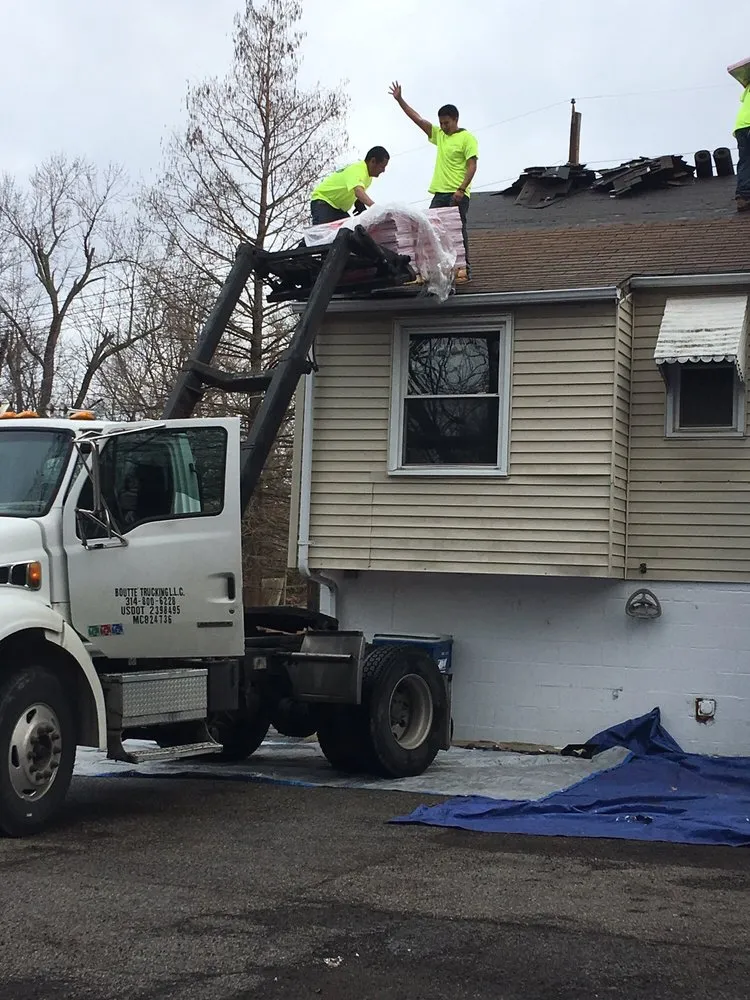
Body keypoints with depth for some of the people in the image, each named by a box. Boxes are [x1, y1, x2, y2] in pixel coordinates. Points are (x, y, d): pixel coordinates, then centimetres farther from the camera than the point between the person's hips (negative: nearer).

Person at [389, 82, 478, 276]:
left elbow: (472, 166, -9)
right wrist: (399, 100, 15)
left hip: (457, 195, -7)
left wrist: (461, 189, -20)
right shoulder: (439, 135, 19)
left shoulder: (467, 138, -2)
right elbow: (418, 119, 20)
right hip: (439, 193, 7)